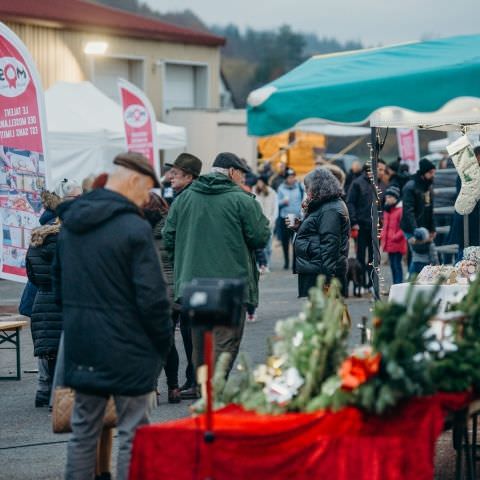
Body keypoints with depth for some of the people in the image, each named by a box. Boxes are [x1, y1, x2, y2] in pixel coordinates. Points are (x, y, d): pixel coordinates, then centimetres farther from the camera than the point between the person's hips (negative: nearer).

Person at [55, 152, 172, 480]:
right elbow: (152, 296, -18)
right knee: (133, 435, 0)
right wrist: (164, 342, -5)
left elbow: (59, 284, 17)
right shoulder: (134, 228, -17)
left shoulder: (70, 225, 8)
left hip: (80, 346, 7)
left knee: (83, 431, 15)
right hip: (127, 349, -7)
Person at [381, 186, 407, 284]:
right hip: (389, 243, 8)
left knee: (397, 265, -8)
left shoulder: (401, 209, -14)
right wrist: (383, 235, 11)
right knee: (392, 265, 14)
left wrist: (396, 236, -18)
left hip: (397, 243, -8)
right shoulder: (387, 209, 13)